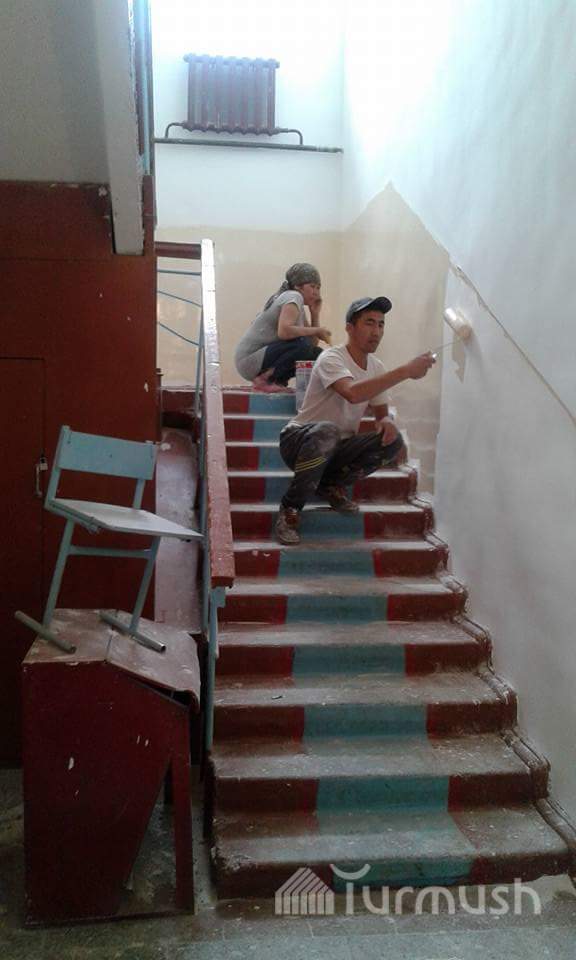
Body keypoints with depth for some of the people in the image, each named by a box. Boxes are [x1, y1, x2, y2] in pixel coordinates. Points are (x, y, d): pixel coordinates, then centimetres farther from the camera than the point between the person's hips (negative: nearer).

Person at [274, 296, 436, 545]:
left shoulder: (377, 367, 3)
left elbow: (381, 413, 12)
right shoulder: (331, 359, -21)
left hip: (336, 449, 6)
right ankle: (289, 509, -20)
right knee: (326, 432, -40)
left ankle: (331, 484, 4)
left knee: (392, 441, -17)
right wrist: (406, 371, -42)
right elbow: (353, 393, -42)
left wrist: (386, 422, -15)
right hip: (299, 440, -6)